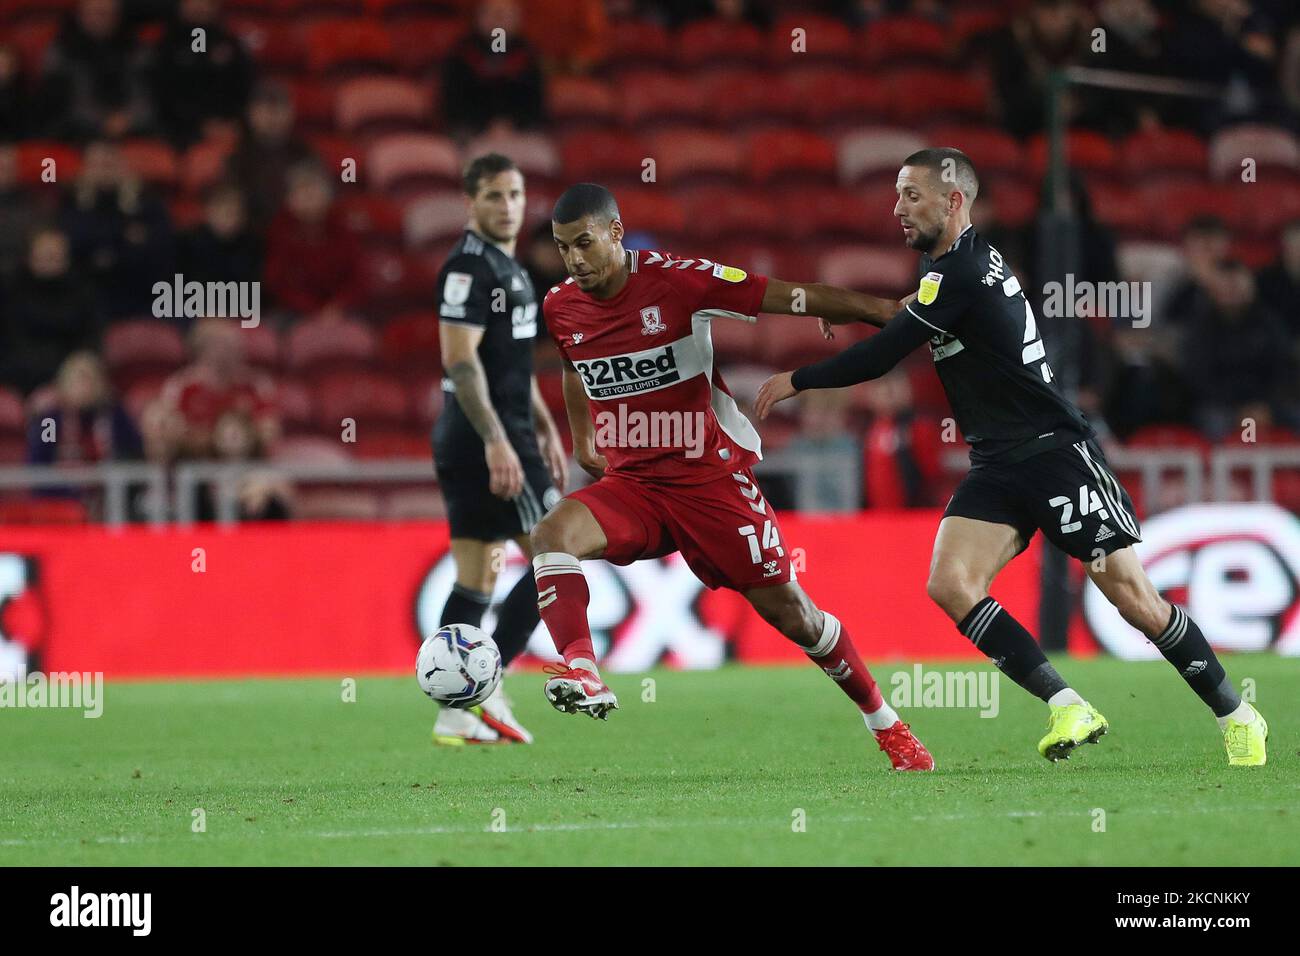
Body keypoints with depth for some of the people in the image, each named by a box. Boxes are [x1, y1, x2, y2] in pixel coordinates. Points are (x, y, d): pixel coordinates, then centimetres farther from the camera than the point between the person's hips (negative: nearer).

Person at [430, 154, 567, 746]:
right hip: (487, 440, -10)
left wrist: (546, 431, 27)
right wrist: (496, 441, -26)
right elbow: (459, 359, -21)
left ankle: (455, 713, 8)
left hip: (470, 446, 10)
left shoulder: (508, 269, 18)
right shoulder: (469, 266, -14)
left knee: (475, 578, 8)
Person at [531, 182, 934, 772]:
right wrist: (582, 439, 27)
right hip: (630, 485, 4)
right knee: (551, 535, -27)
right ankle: (580, 674, -40)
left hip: (711, 476, -4)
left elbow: (787, 299, -15)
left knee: (788, 610, 0)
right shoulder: (559, 308, -1)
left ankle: (887, 726, 18)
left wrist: (885, 311, -18)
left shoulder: (675, 280, -16)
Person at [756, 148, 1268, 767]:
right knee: (950, 586, -13)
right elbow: (906, 329, 32)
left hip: (1055, 453, -9)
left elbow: (882, 355, -17)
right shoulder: (954, 262, 13)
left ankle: (1237, 717, 8)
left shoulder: (961, 272, -16)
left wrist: (796, 381, -6)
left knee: (1135, 600, -8)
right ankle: (1068, 708, -12)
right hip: (997, 467, 9)